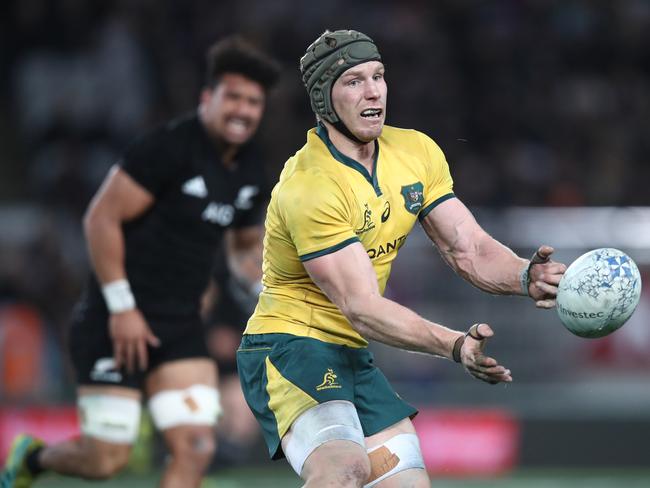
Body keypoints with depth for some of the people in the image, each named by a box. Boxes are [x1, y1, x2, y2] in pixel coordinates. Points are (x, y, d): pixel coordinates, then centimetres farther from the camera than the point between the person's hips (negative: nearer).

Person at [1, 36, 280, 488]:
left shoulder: (250, 168, 9)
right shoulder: (171, 146, -15)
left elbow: (247, 242, 27)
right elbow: (101, 218, -16)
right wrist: (122, 307, -18)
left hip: (181, 327, 7)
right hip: (120, 321, -7)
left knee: (195, 448, -9)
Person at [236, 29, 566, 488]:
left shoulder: (417, 152, 3)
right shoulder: (308, 187, -22)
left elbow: (470, 250, 0)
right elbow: (362, 308, -25)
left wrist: (527, 276, -22)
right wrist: (455, 345, -38)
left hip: (354, 360, 8)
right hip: (290, 345, -8)